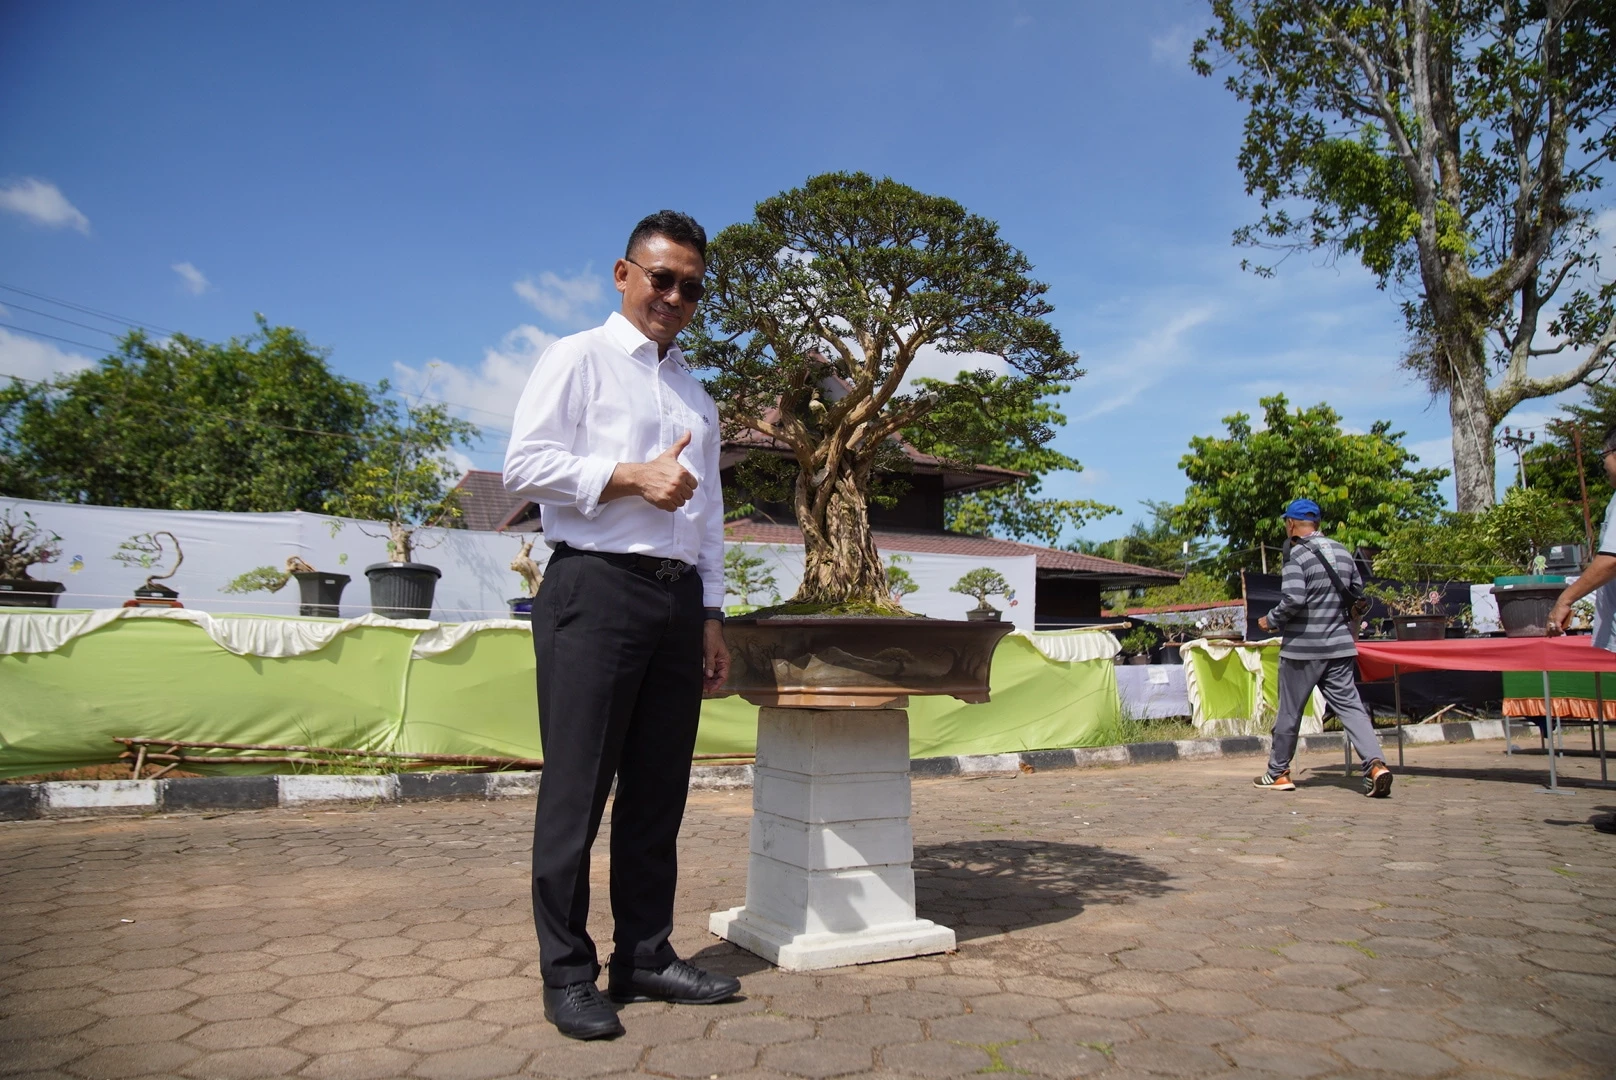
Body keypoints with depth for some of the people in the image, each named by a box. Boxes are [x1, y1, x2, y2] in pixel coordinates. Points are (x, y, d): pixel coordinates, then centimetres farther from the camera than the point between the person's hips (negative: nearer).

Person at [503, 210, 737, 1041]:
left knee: (658, 788, 9)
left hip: (678, 599, 7)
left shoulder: (696, 395, 23)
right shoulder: (577, 359, 5)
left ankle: (645, 955, 20)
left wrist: (711, 614, 14)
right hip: (597, 588, -6)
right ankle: (567, 974, 9)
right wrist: (631, 475, -13)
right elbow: (524, 465, -7)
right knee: (577, 788, -2)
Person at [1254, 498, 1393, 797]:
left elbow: (1292, 600, -22)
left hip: (1302, 647, -5)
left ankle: (1278, 773, 18)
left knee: (1289, 711, 7)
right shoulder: (1343, 552, 8)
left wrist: (1270, 621, -7)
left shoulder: (1297, 554, -13)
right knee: (1350, 706, 5)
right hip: (1339, 645, 5)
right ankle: (1375, 764, -13)